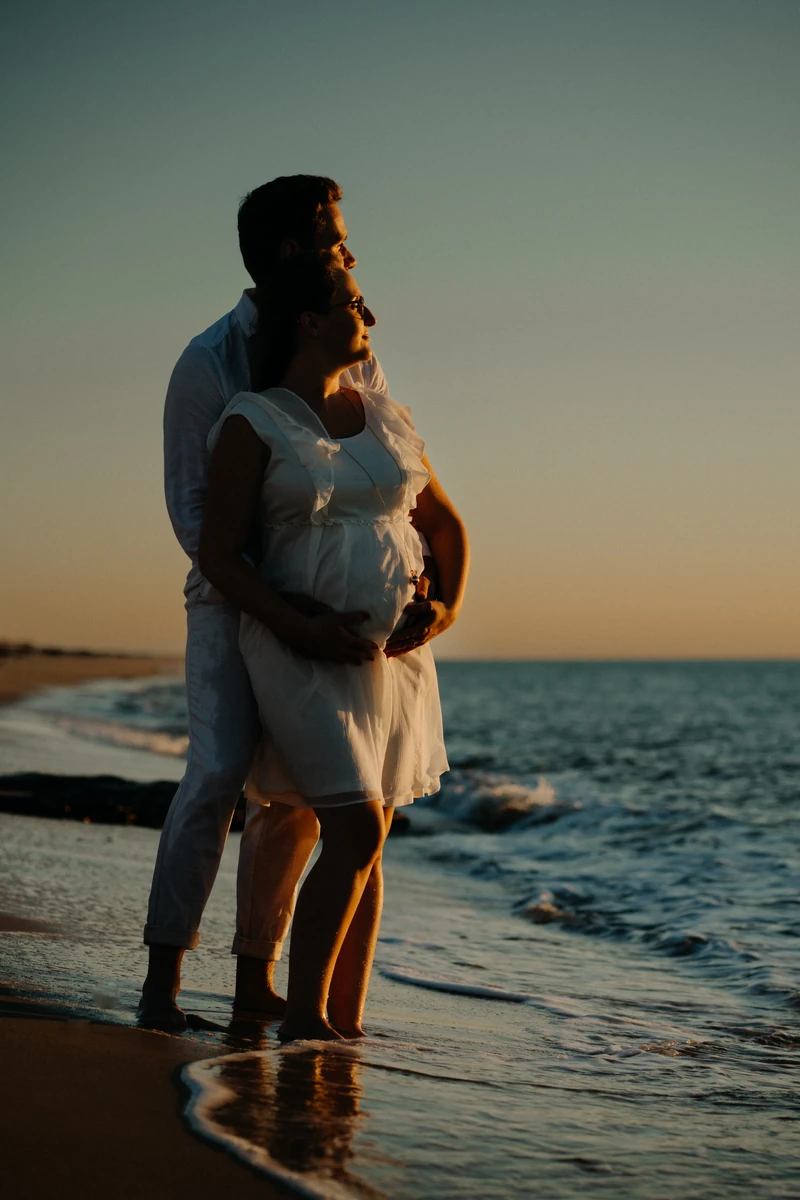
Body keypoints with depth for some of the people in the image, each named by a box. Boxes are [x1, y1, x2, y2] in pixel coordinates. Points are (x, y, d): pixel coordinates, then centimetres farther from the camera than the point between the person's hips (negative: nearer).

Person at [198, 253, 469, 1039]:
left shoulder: (387, 421, 10)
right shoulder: (251, 425, -6)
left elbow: (446, 527, 19)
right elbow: (217, 554, -10)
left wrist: (446, 608, 0)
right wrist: (301, 629, -20)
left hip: (392, 656, 6)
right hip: (305, 657, -6)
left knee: (363, 842, 7)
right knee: (357, 835, -17)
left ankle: (346, 1023, 15)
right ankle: (302, 1015, -5)